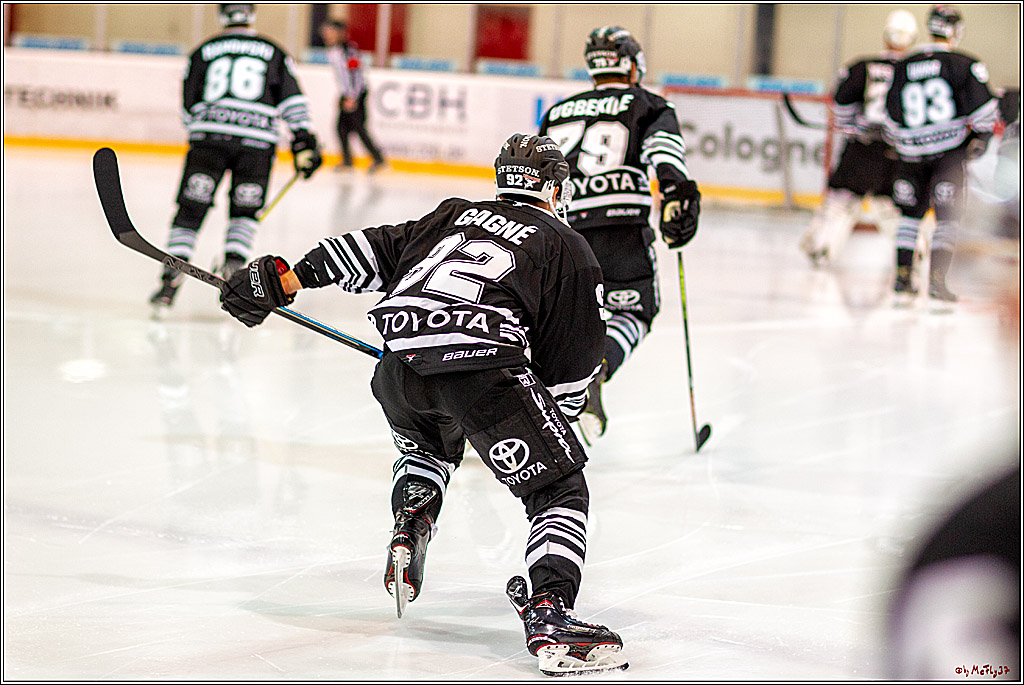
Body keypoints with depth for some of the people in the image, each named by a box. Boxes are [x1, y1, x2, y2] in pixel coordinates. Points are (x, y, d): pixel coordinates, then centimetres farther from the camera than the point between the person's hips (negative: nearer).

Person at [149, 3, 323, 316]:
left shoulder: (202, 52, 17)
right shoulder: (273, 52, 16)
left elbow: (188, 108, 18)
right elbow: (291, 100, 6)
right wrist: (303, 141, 3)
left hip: (208, 137, 0)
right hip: (257, 140, 0)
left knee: (190, 211, 3)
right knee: (245, 211, 16)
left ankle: (172, 276, -8)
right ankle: (233, 264, -4)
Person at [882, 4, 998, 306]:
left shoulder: (902, 67, 7)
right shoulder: (963, 64, -5)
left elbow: (891, 117, 13)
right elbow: (983, 106, -10)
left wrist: (898, 144, 29)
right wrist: (981, 135, 6)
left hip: (912, 154, 3)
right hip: (949, 152, -3)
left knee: (911, 213, 16)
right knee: (947, 216, 1)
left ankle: (903, 277, 13)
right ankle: (936, 282, -8)